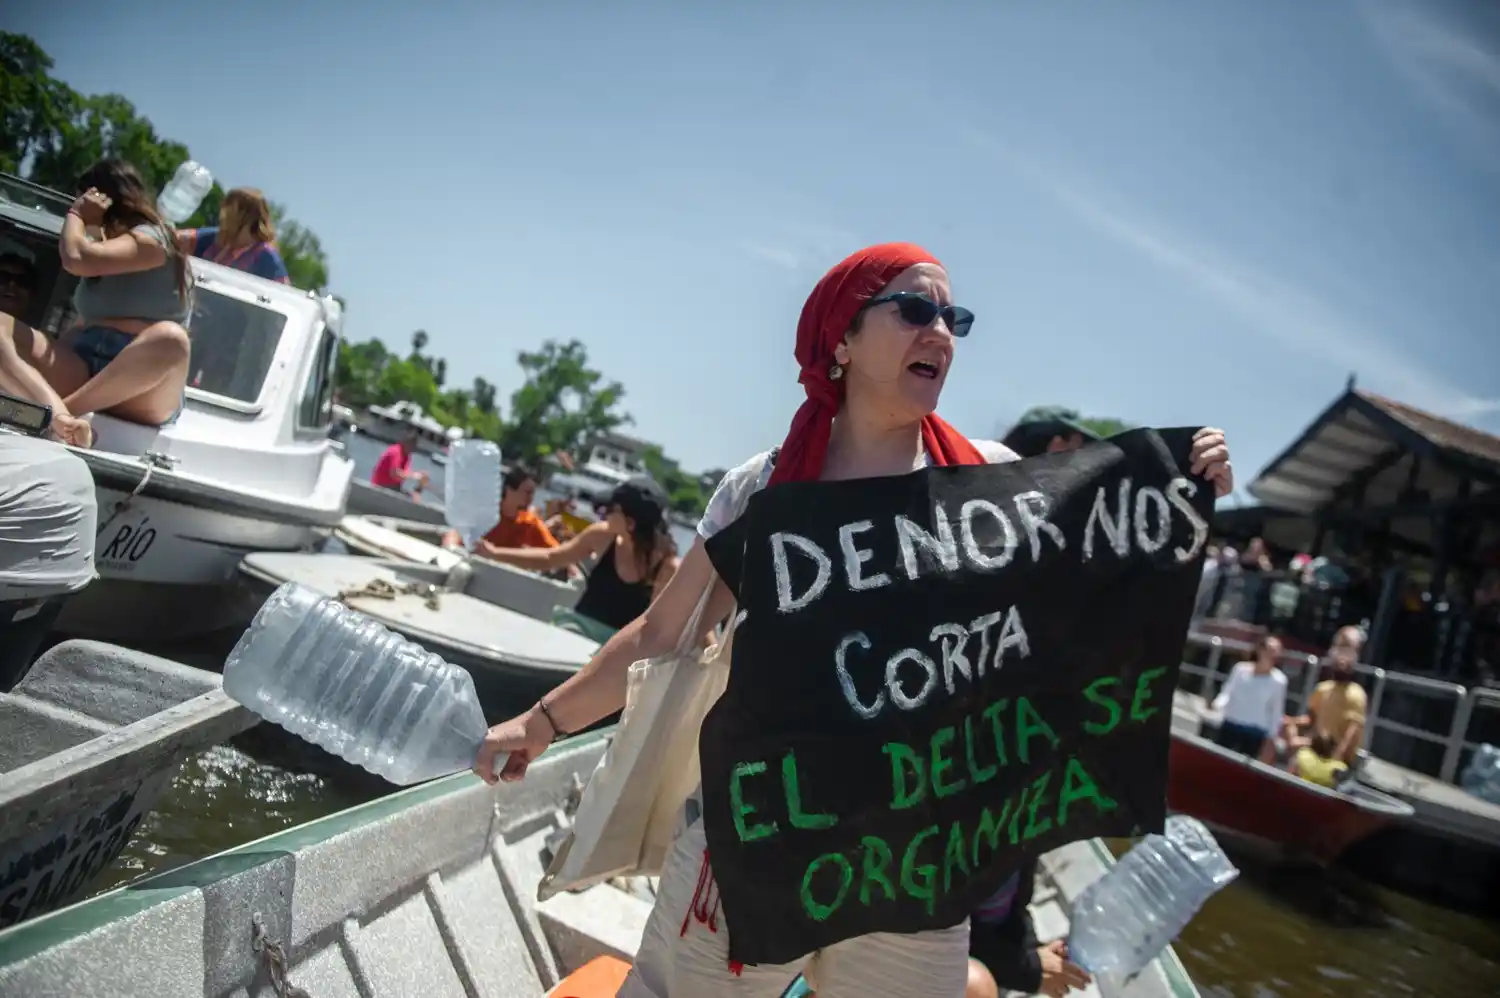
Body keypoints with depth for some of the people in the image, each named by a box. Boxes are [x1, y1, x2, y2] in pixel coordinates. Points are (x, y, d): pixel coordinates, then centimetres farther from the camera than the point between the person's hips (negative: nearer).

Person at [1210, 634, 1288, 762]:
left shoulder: (1279, 680, -7)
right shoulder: (1241, 669, -6)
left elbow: (1277, 712, 0)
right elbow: (1227, 692, 1)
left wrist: (1271, 738, 1)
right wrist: (1219, 703, -20)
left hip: (1255, 732, -1)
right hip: (1231, 725, 1)